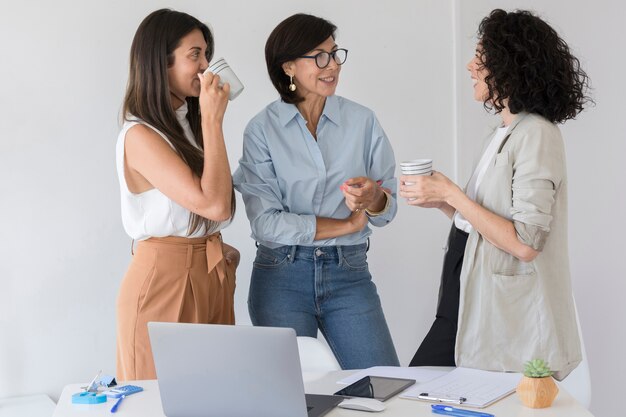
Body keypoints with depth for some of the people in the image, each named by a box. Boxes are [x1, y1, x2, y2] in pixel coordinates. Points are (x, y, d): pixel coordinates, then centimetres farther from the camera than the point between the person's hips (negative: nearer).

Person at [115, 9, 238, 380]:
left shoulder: (188, 125, 10)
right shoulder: (140, 136, -16)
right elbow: (214, 205, -23)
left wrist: (216, 248, 5)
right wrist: (213, 121, -19)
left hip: (212, 277, 8)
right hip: (166, 279, -8)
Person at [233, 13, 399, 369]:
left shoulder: (363, 121, 3)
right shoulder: (262, 130, -4)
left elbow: (387, 209, 3)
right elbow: (266, 221, -12)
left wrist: (372, 198, -20)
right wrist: (348, 224, -7)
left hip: (349, 273, 2)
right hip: (282, 276, -2)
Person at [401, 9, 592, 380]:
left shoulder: (536, 135, -15)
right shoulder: (507, 133, 13)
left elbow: (525, 244, -21)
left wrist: (451, 193, -17)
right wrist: (441, 201, 2)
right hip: (469, 308, 9)